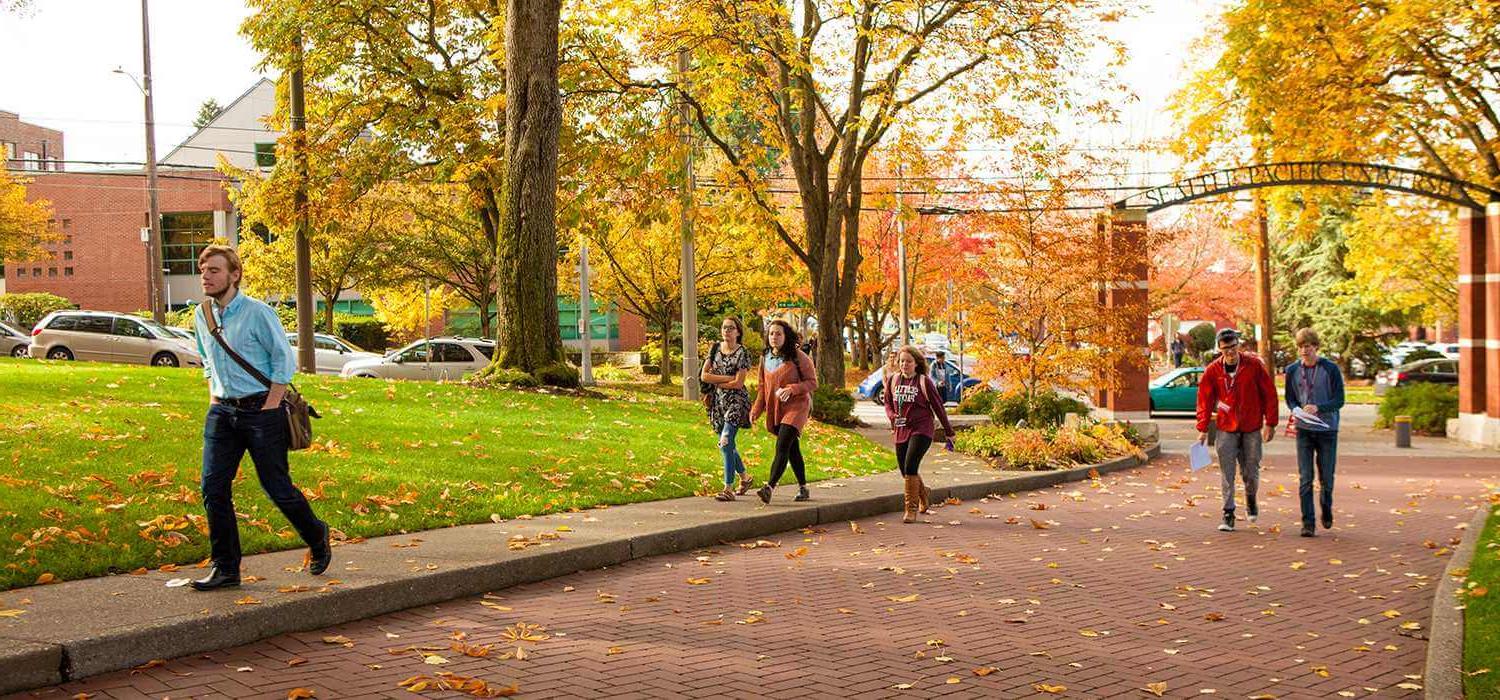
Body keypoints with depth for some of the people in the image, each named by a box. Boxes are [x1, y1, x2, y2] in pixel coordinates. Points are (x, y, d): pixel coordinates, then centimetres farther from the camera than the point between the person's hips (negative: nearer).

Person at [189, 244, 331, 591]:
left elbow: (284, 359, -9)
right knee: (213, 488, -3)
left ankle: (317, 538, 27)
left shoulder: (258, 313, -12)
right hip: (222, 412, 6)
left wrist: (268, 408, -11)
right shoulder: (201, 315, 7)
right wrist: (214, 397, 12)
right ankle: (225, 568, 6)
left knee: (278, 487, 2)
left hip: (260, 410, -6)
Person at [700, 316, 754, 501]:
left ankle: (728, 489, -17)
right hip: (718, 402, 6)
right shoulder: (715, 348, 6)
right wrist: (728, 377, -11)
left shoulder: (742, 353, -9)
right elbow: (704, 376, -2)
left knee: (725, 442, -18)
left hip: (735, 401, -6)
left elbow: (738, 384, -15)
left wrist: (716, 381, -6)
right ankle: (745, 477, 37)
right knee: (727, 445, 16)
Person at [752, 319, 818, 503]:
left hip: (796, 407, -6)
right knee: (792, 450, 14)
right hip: (775, 410, 6)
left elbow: (813, 382, -7)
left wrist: (791, 389, -21)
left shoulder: (798, 357, -8)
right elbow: (762, 387, 16)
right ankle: (803, 489, 25)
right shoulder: (765, 359, 9)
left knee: (782, 446, -18)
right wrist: (756, 409, 4)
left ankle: (769, 487, -27)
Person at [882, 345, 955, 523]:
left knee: (910, 467, -18)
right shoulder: (893, 380, 5)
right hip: (901, 432, 5)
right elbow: (887, 403, 16)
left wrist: (948, 433, 6)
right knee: (904, 471, 10)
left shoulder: (924, 382, -6)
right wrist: (893, 417, -6)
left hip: (921, 430, -5)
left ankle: (911, 509, -8)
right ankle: (924, 493, 41)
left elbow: (938, 407, 1)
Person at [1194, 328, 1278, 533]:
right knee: (1227, 473, -2)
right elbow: (1205, 400, 0)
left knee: (1251, 472, 8)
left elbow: (1269, 393, -2)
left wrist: (1270, 423, -4)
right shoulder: (1213, 370, -5)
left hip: (1252, 428, 0)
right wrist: (1202, 429, -4)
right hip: (1226, 428, 0)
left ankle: (1251, 498, 38)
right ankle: (1228, 514, 5)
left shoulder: (1254, 364, -7)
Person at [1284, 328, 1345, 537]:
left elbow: (1339, 400, -6)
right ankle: (1308, 523, -2)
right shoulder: (1292, 370, 3)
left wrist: (1318, 408, -23)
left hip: (1327, 429, -1)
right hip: (1304, 429, 1)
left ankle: (1326, 509, 35)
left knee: (1326, 477, 7)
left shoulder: (1331, 369, -5)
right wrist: (1296, 410, -11)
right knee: (1305, 479, -4)